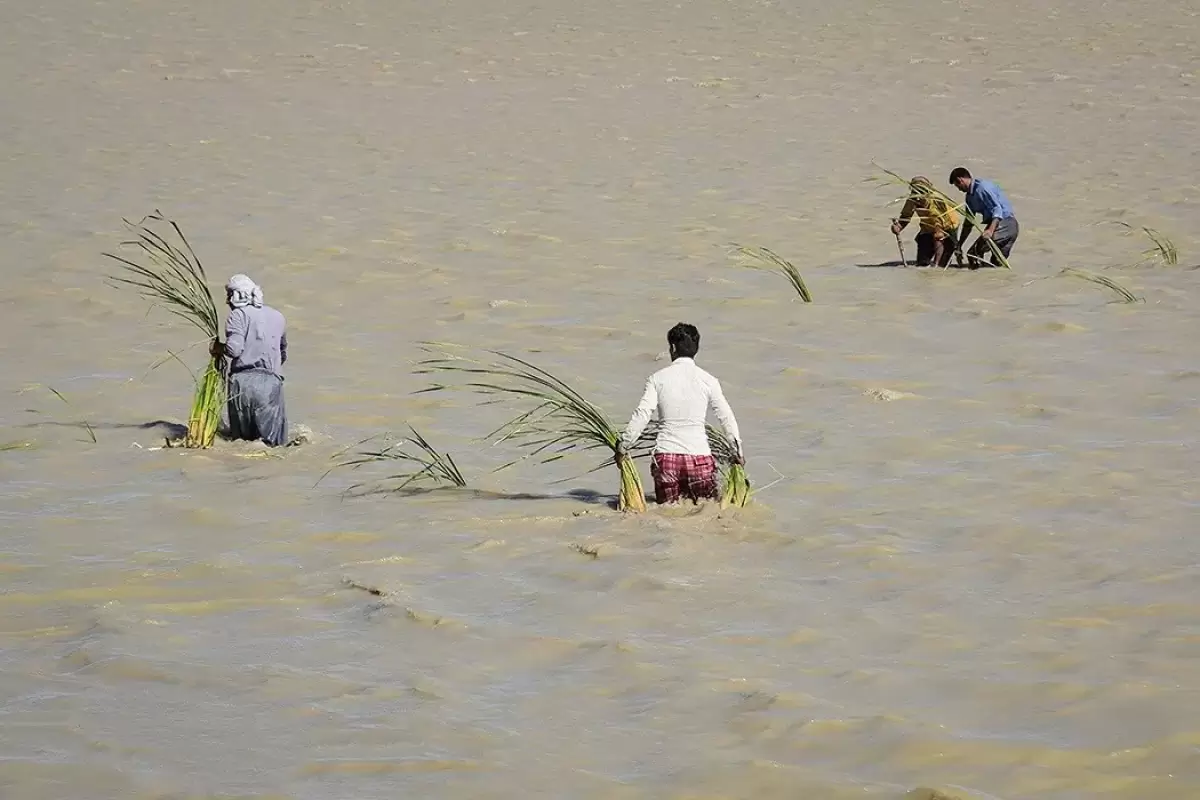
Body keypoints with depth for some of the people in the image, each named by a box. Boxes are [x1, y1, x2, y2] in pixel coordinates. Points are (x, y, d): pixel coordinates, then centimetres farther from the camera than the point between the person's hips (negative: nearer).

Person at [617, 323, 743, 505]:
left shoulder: (658, 378, -1)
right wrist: (738, 452, 16)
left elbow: (641, 415, -6)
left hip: (666, 456, 1)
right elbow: (726, 417, 4)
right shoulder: (708, 381, 0)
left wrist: (622, 447, 3)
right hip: (699, 455, -1)